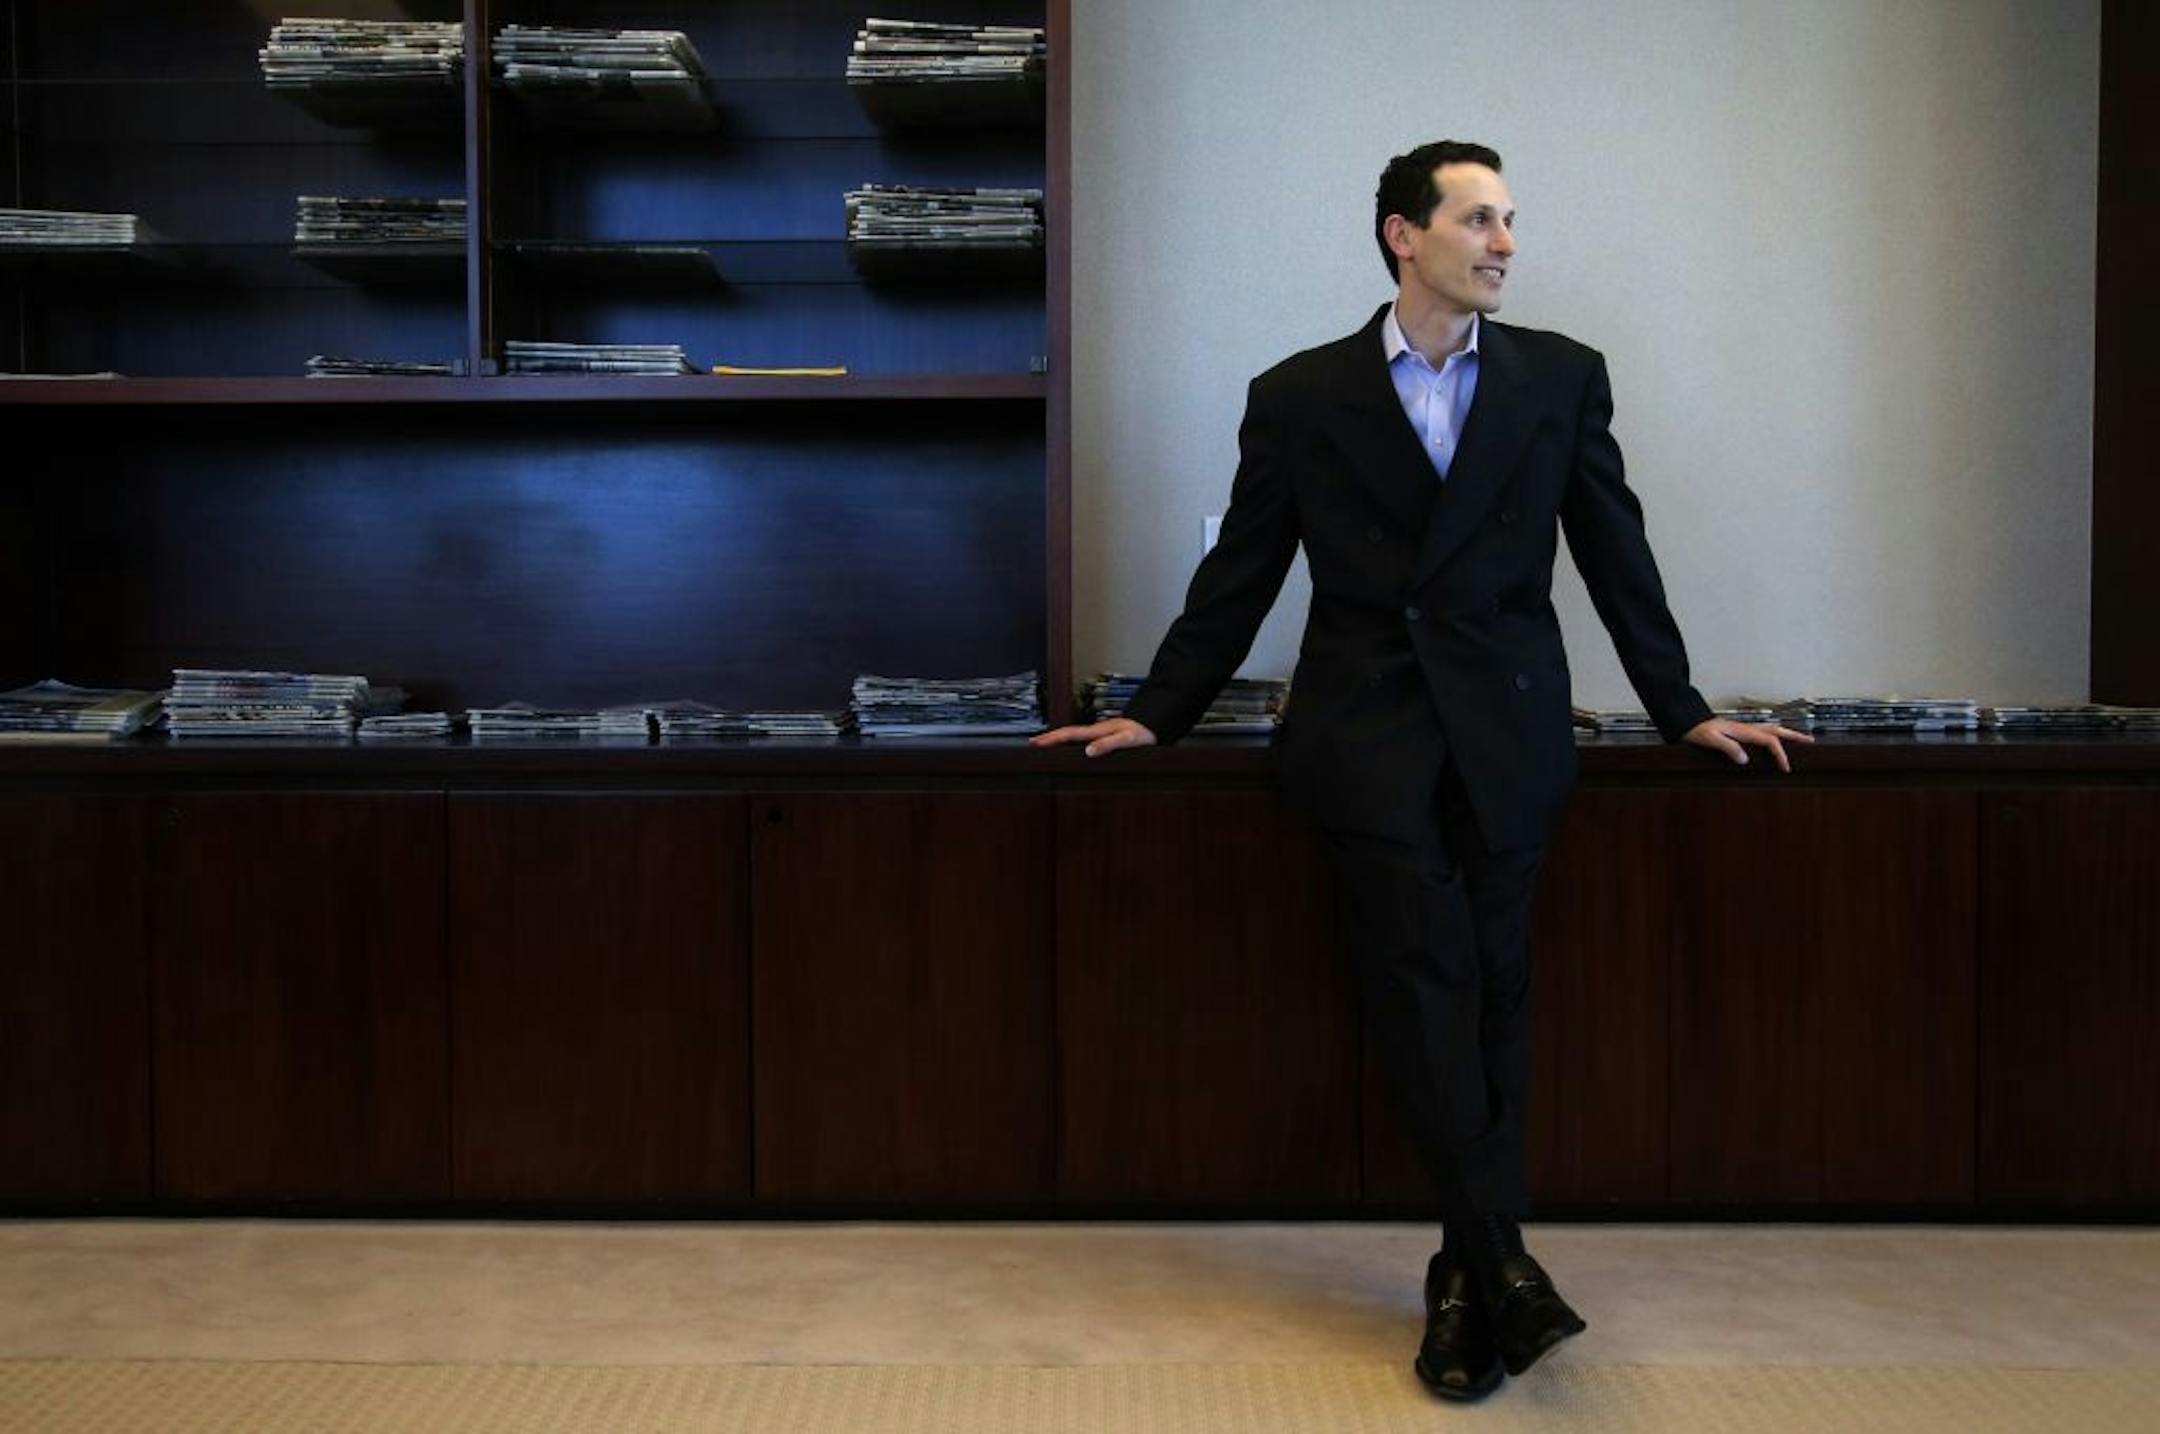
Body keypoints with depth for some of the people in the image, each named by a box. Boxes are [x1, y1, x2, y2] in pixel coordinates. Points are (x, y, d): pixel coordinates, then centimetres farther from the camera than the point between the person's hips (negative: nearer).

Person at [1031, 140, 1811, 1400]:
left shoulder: (1562, 378, 9)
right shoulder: (1300, 396, 5)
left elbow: (1617, 554, 15)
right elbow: (1239, 578, 10)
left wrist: (1684, 712, 16)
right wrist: (1157, 716, 9)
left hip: (1508, 730, 2)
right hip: (1367, 732, -1)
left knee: (1490, 990, 2)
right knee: (1427, 974, -14)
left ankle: (1467, 1278, 12)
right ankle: (1503, 1262, -11)